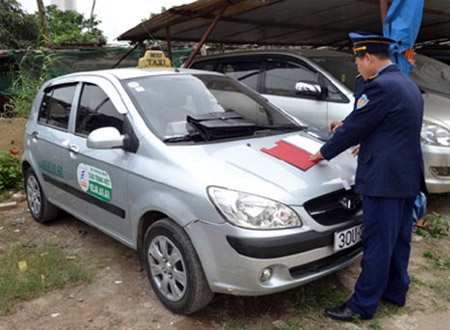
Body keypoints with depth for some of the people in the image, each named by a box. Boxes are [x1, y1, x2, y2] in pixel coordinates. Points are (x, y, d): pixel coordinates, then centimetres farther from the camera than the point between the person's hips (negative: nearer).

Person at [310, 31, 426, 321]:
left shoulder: (380, 86, -17)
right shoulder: (407, 84, 14)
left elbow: (355, 126, -13)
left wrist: (324, 152, 0)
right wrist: (365, 143, 25)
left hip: (384, 178, -10)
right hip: (408, 175, 10)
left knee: (377, 244, -1)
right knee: (399, 239, 19)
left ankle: (363, 305, 11)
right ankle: (396, 291, 34)